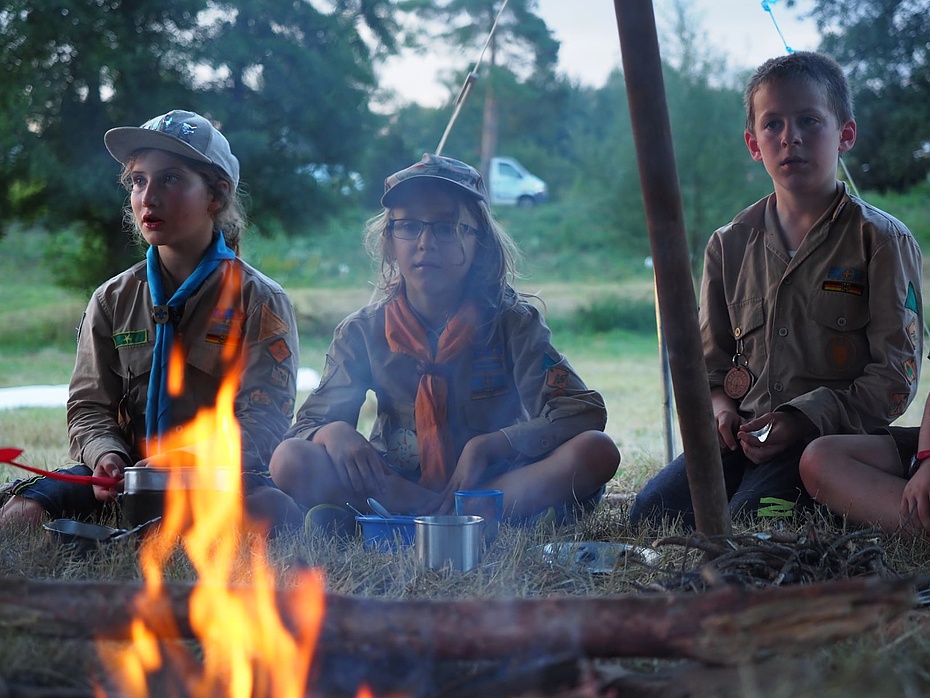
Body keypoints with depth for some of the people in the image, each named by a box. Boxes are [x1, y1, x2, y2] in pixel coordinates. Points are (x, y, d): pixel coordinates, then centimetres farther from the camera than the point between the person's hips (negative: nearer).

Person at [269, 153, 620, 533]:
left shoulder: (512, 323, -2)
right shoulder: (363, 332, 2)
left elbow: (585, 412, -12)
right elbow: (308, 424, 0)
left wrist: (490, 445, -25)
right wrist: (333, 431, -26)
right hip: (396, 484, 1)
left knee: (597, 451, -28)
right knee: (289, 461, -25)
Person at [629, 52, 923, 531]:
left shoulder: (881, 240, -1)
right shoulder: (729, 245, 13)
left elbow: (895, 374, -5)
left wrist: (806, 419, -17)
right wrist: (717, 402, -2)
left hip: (830, 437, -4)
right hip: (743, 433, 4)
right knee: (650, 514, -17)